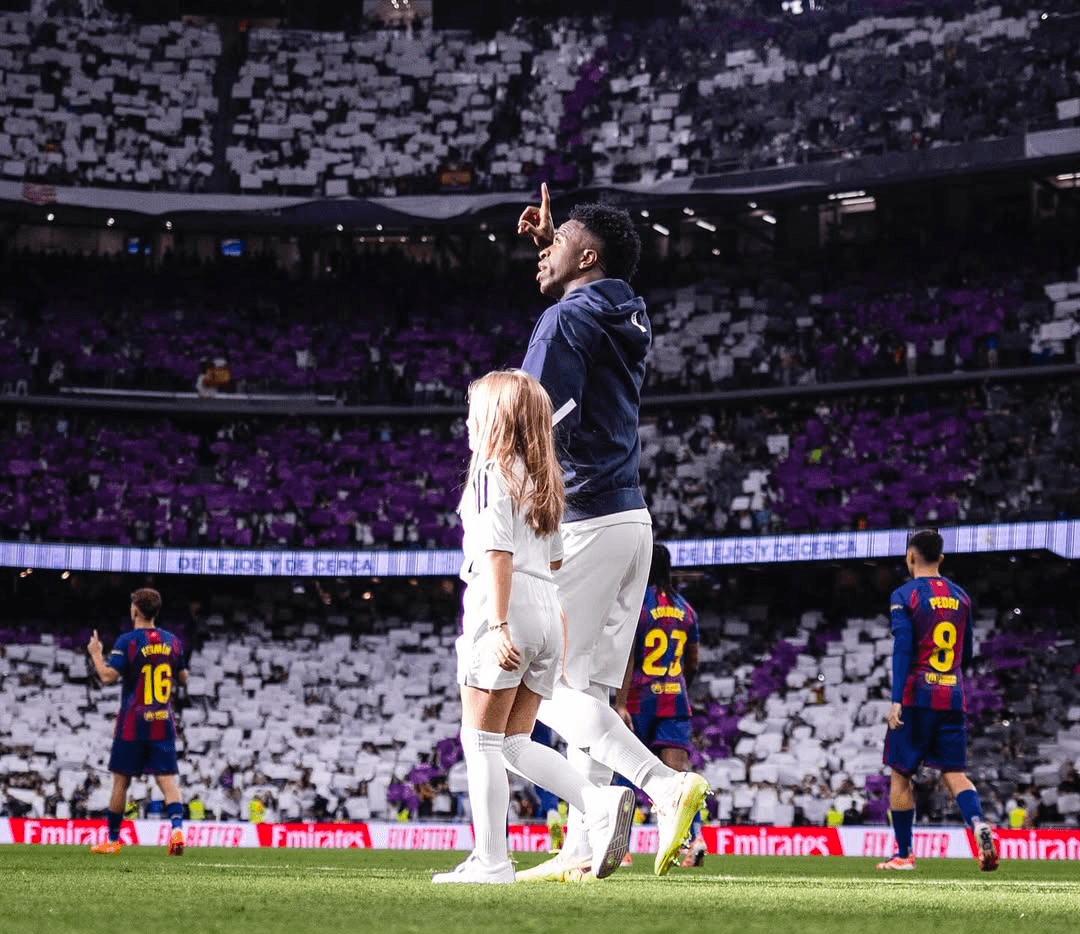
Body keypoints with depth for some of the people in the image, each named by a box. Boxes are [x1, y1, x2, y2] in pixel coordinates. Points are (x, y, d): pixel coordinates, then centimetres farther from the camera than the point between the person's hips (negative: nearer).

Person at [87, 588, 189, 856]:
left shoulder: (127, 641, -9)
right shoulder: (171, 641, 6)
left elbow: (108, 676, -14)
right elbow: (183, 678, 15)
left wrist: (95, 654, 1)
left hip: (133, 723, -3)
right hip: (163, 723, 3)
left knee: (121, 781, 8)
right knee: (168, 778, -2)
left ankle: (112, 840, 18)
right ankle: (177, 828, -25)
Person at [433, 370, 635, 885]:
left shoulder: (491, 473, -4)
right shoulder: (542, 479, 21)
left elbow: (497, 553, -14)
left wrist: (498, 623, -20)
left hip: (506, 608, -8)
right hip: (547, 611, 8)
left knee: (481, 739, -2)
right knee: (515, 742, 11)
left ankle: (490, 861, -5)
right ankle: (600, 802, -8)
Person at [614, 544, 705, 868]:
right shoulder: (684, 608, 11)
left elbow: (627, 657, -14)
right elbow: (692, 664, 16)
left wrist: (620, 704, -18)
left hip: (639, 698, -4)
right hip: (675, 699, 4)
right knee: (677, 771, -5)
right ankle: (694, 836, -27)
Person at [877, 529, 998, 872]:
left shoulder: (905, 595, -4)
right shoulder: (960, 596, 12)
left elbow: (903, 649, -14)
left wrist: (896, 700, -16)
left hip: (917, 697, -4)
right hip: (953, 697, 4)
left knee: (900, 774, 7)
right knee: (954, 772, 5)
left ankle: (904, 854, 11)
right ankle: (978, 824, -24)